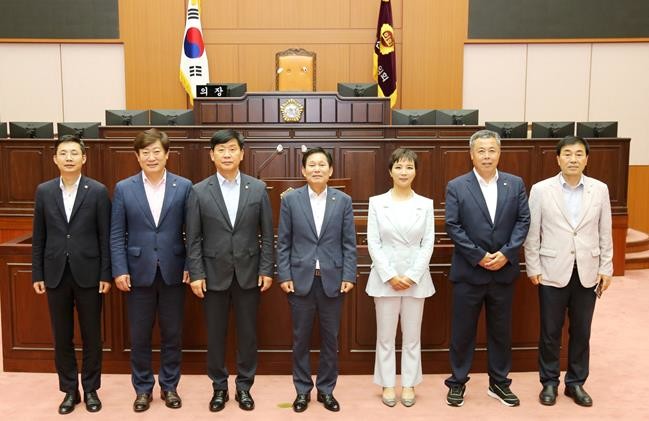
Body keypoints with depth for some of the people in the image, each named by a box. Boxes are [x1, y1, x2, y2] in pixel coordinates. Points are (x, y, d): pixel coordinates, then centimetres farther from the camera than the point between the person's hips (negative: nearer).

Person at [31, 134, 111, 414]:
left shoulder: (98, 191, -4)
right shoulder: (44, 191, 4)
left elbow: (105, 237, -3)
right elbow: (39, 237, 6)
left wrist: (106, 274, -6)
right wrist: (37, 274, 3)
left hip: (88, 273, -2)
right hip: (56, 274, 2)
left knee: (91, 336, 8)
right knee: (62, 337, 10)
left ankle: (91, 389, 23)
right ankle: (70, 390, 24)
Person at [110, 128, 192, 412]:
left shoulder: (184, 186, -1)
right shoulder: (124, 188, 1)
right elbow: (116, 234, 1)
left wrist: (190, 266, -6)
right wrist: (119, 270, -6)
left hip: (173, 272, 0)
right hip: (139, 272, 0)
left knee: (172, 334, 10)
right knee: (139, 336, 10)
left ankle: (169, 386, 27)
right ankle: (143, 388, 27)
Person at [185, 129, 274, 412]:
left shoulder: (258, 188, 0)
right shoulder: (199, 191, -1)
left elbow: (267, 234, 2)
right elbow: (193, 238, -1)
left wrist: (266, 270, -2)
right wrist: (196, 274, -7)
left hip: (248, 273, 1)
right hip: (214, 274, 0)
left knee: (247, 333, 9)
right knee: (215, 334, 9)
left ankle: (244, 386, 25)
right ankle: (219, 387, 25)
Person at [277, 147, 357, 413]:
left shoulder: (343, 201, 3)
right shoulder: (290, 199, 1)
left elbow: (349, 243, 2)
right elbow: (283, 242, 2)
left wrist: (349, 276, -5)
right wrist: (284, 276, -5)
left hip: (332, 279, 1)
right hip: (300, 278, 0)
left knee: (330, 338, 9)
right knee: (301, 338, 8)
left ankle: (326, 389, 24)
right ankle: (303, 390, 23)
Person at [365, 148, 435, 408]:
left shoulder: (425, 204, 3)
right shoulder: (377, 202, 0)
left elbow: (428, 244, 0)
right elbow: (373, 243, -4)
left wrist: (412, 276, -11)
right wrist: (390, 276, -12)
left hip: (416, 278, 1)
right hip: (385, 277, -1)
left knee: (412, 336, 10)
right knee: (385, 336, 7)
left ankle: (409, 384, 23)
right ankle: (387, 385, 20)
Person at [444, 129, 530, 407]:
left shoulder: (515, 184, 5)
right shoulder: (456, 186, -3)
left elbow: (523, 221, 1)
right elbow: (452, 226, -8)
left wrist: (506, 253, -12)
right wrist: (479, 256, -14)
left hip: (504, 270, 3)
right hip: (469, 271, -2)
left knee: (501, 330, 12)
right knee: (462, 330, 6)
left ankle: (499, 383, 27)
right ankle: (457, 382, 21)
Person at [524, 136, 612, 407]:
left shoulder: (600, 189, 2)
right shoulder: (541, 190, -4)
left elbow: (605, 233, 6)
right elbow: (532, 233, -2)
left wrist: (606, 268, 3)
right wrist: (533, 268, -4)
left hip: (587, 273, 2)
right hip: (553, 272, -2)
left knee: (581, 331, 11)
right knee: (550, 331, 7)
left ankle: (576, 383, 27)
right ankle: (549, 382, 23)